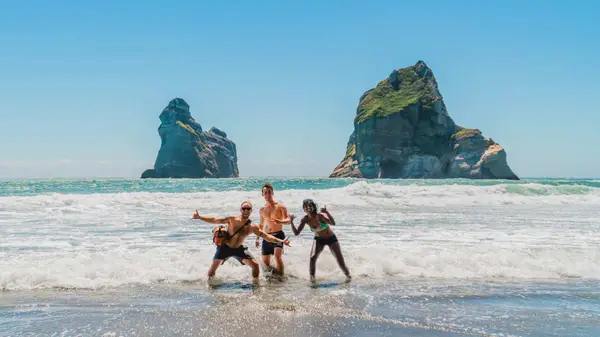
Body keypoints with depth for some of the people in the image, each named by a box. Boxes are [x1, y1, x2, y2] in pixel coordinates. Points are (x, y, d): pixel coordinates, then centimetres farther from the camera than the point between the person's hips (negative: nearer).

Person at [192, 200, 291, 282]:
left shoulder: (252, 227, -8)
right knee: (213, 267, -4)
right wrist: (199, 217, -25)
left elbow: (266, 236, -7)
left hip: (238, 249, 3)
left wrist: (281, 241, -17)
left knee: (255, 264, -6)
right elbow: (215, 220, -16)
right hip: (225, 247, -2)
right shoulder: (232, 219, -15)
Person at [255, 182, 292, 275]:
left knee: (277, 256, -26)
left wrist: (280, 221, -31)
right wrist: (258, 238, 18)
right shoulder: (262, 209, 12)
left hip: (278, 235, -5)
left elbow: (288, 220, -10)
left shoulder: (280, 206, -3)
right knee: (265, 262, 5)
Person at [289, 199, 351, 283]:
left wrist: (327, 212, -56)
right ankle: (312, 277, -2)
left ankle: (348, 275, 21)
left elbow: (333, 223, -45)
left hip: (331, 238, -3)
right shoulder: (305, 220, -16)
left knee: (340, 260, -2)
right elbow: (296, 233, -16)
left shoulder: (320, 216, -29)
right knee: (312, 258, -19)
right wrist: (291, 222, -28)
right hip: (319, 239, 3)